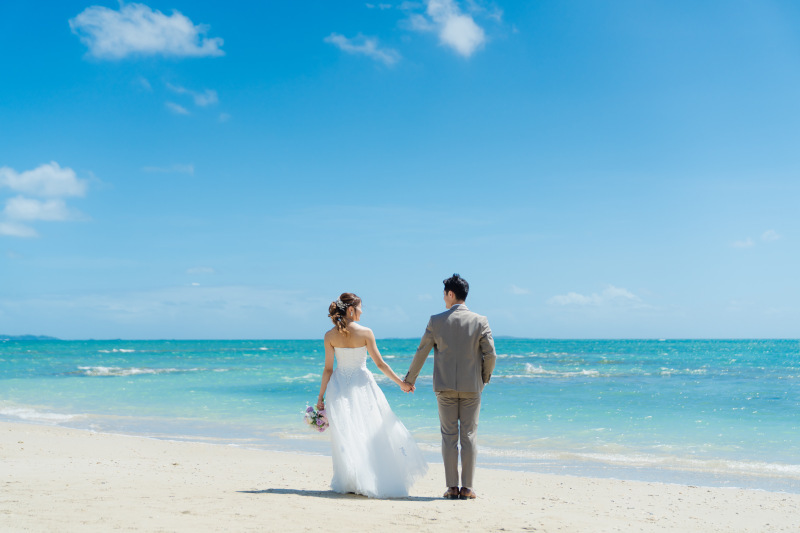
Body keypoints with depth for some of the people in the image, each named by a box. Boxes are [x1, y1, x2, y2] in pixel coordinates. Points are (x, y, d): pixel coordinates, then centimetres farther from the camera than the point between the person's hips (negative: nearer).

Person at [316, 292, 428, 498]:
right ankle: (381, 479, 12)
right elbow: (380, 363, -5)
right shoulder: (365, 332, -8)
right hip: (362, 385, -1)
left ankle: (352, 482, 6)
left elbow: (328, 369, -3)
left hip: (339, 388, 2)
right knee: (374, 431, 9)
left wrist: (321, 396, 4)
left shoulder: (330, 336, -4)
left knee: (345, 434, 5)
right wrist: (401, 382, 5)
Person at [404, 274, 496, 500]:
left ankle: (452, 487, 5)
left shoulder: (436, 321, -3)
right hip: (471, 386, 0)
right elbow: (490, 355, -5)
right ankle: (467, 488, 4)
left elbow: (422, 352, 4)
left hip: (445, 386, 0)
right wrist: (485, 377, 14)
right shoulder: (480, 321, -3)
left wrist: (410, 378, 17)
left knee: (449, 436, 6)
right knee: (469, 436, 5)